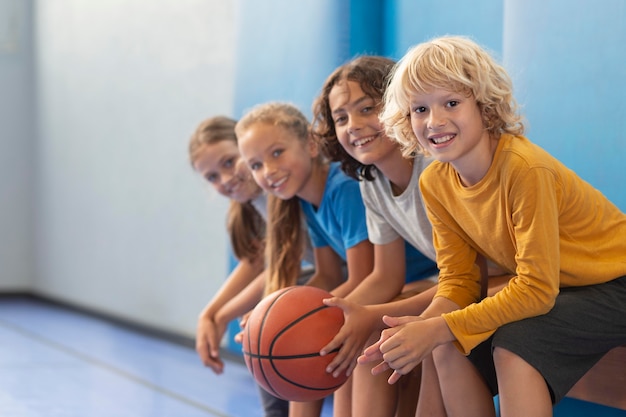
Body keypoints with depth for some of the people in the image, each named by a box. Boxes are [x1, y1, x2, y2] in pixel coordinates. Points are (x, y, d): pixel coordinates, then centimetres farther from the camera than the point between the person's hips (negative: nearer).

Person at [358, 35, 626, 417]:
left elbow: (537, 288, -27)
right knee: (451, 350, -12)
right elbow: (458, 280, -2)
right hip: (546, 289, 7)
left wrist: (439, 329, -30)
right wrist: (424, 325, -24)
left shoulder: (525, 168, -29)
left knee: (514, 342, -29)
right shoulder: (434, 182, -6)